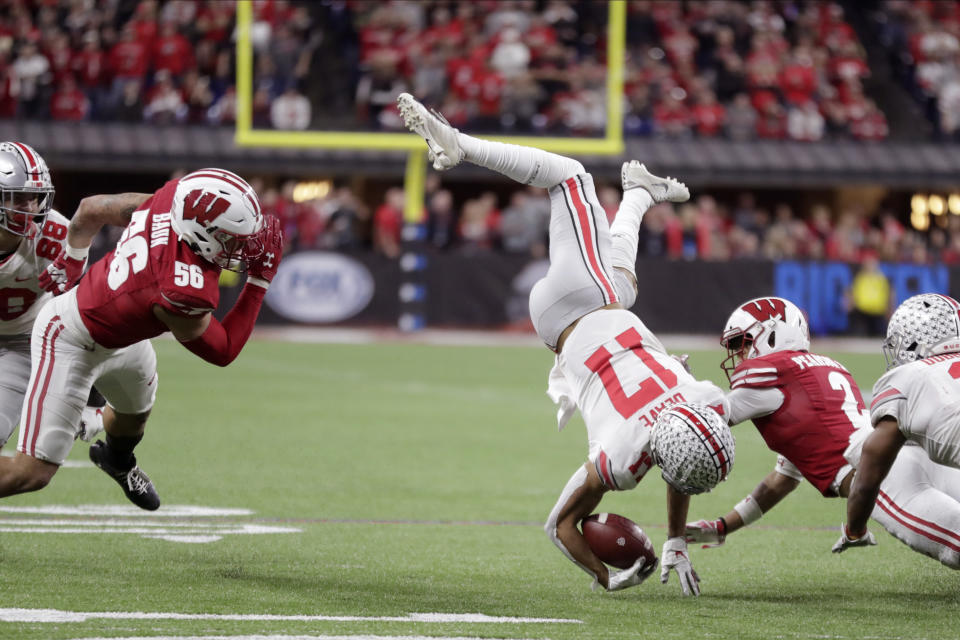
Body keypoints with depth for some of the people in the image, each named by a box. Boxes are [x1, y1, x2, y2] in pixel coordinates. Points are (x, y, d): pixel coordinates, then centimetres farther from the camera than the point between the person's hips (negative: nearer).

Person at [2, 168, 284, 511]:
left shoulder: (172, 198, -22)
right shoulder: (183, 292, -41)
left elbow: (91, 209, -4)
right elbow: (222, 351, -19)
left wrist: (71, 260, 14)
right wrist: (260, 279, -21)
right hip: (71, 342, -9)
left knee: (136, 408, 37)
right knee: (32, 473, -12)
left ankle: (117, 459, 70)